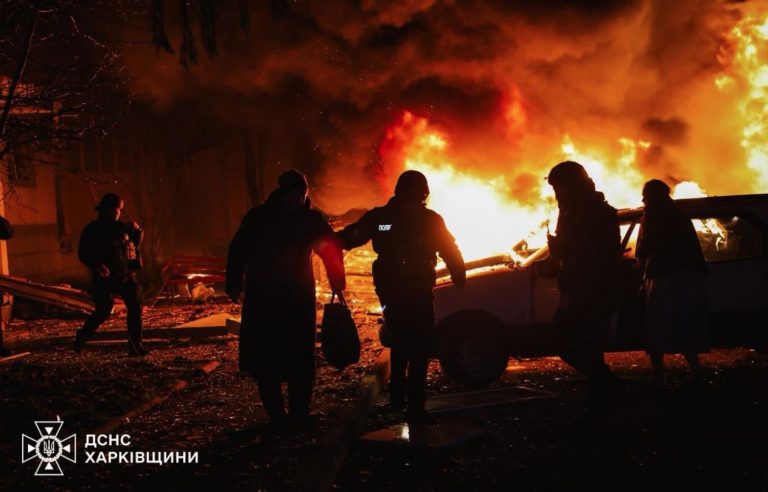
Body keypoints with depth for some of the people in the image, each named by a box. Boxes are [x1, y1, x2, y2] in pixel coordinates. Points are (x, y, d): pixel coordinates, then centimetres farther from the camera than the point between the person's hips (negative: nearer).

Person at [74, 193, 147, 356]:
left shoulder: (121, 227, 13)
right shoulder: (92, 230, -1)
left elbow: (136, 243, 21)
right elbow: (83, 254, -4)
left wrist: (137, 230, 1)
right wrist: (96, 265, -21)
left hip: (126, 275, 5)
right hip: (106, 277, -5)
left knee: (135, 308, -5)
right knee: (103, 312, -6)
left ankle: (135, 346, 0)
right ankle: (81, 338, 19)